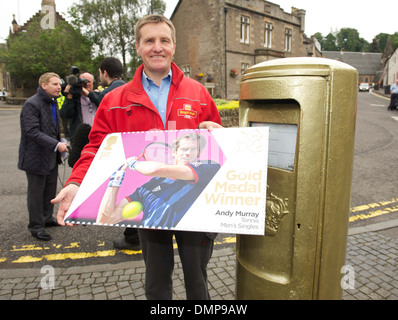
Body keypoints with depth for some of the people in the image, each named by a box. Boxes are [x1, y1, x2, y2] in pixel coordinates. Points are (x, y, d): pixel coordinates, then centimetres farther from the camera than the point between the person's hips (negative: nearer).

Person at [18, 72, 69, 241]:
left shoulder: (53, 102, 11)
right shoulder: (32, 104, -17)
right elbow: (32, 132, -24)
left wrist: (60, 143, 8)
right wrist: (56, 145, -27)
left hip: (51, 156, 8)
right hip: (36, 156, -8)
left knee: (50, 189, 18)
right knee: (36, 192, 4)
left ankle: (47, 218, 35)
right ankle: (36, 226, 18)